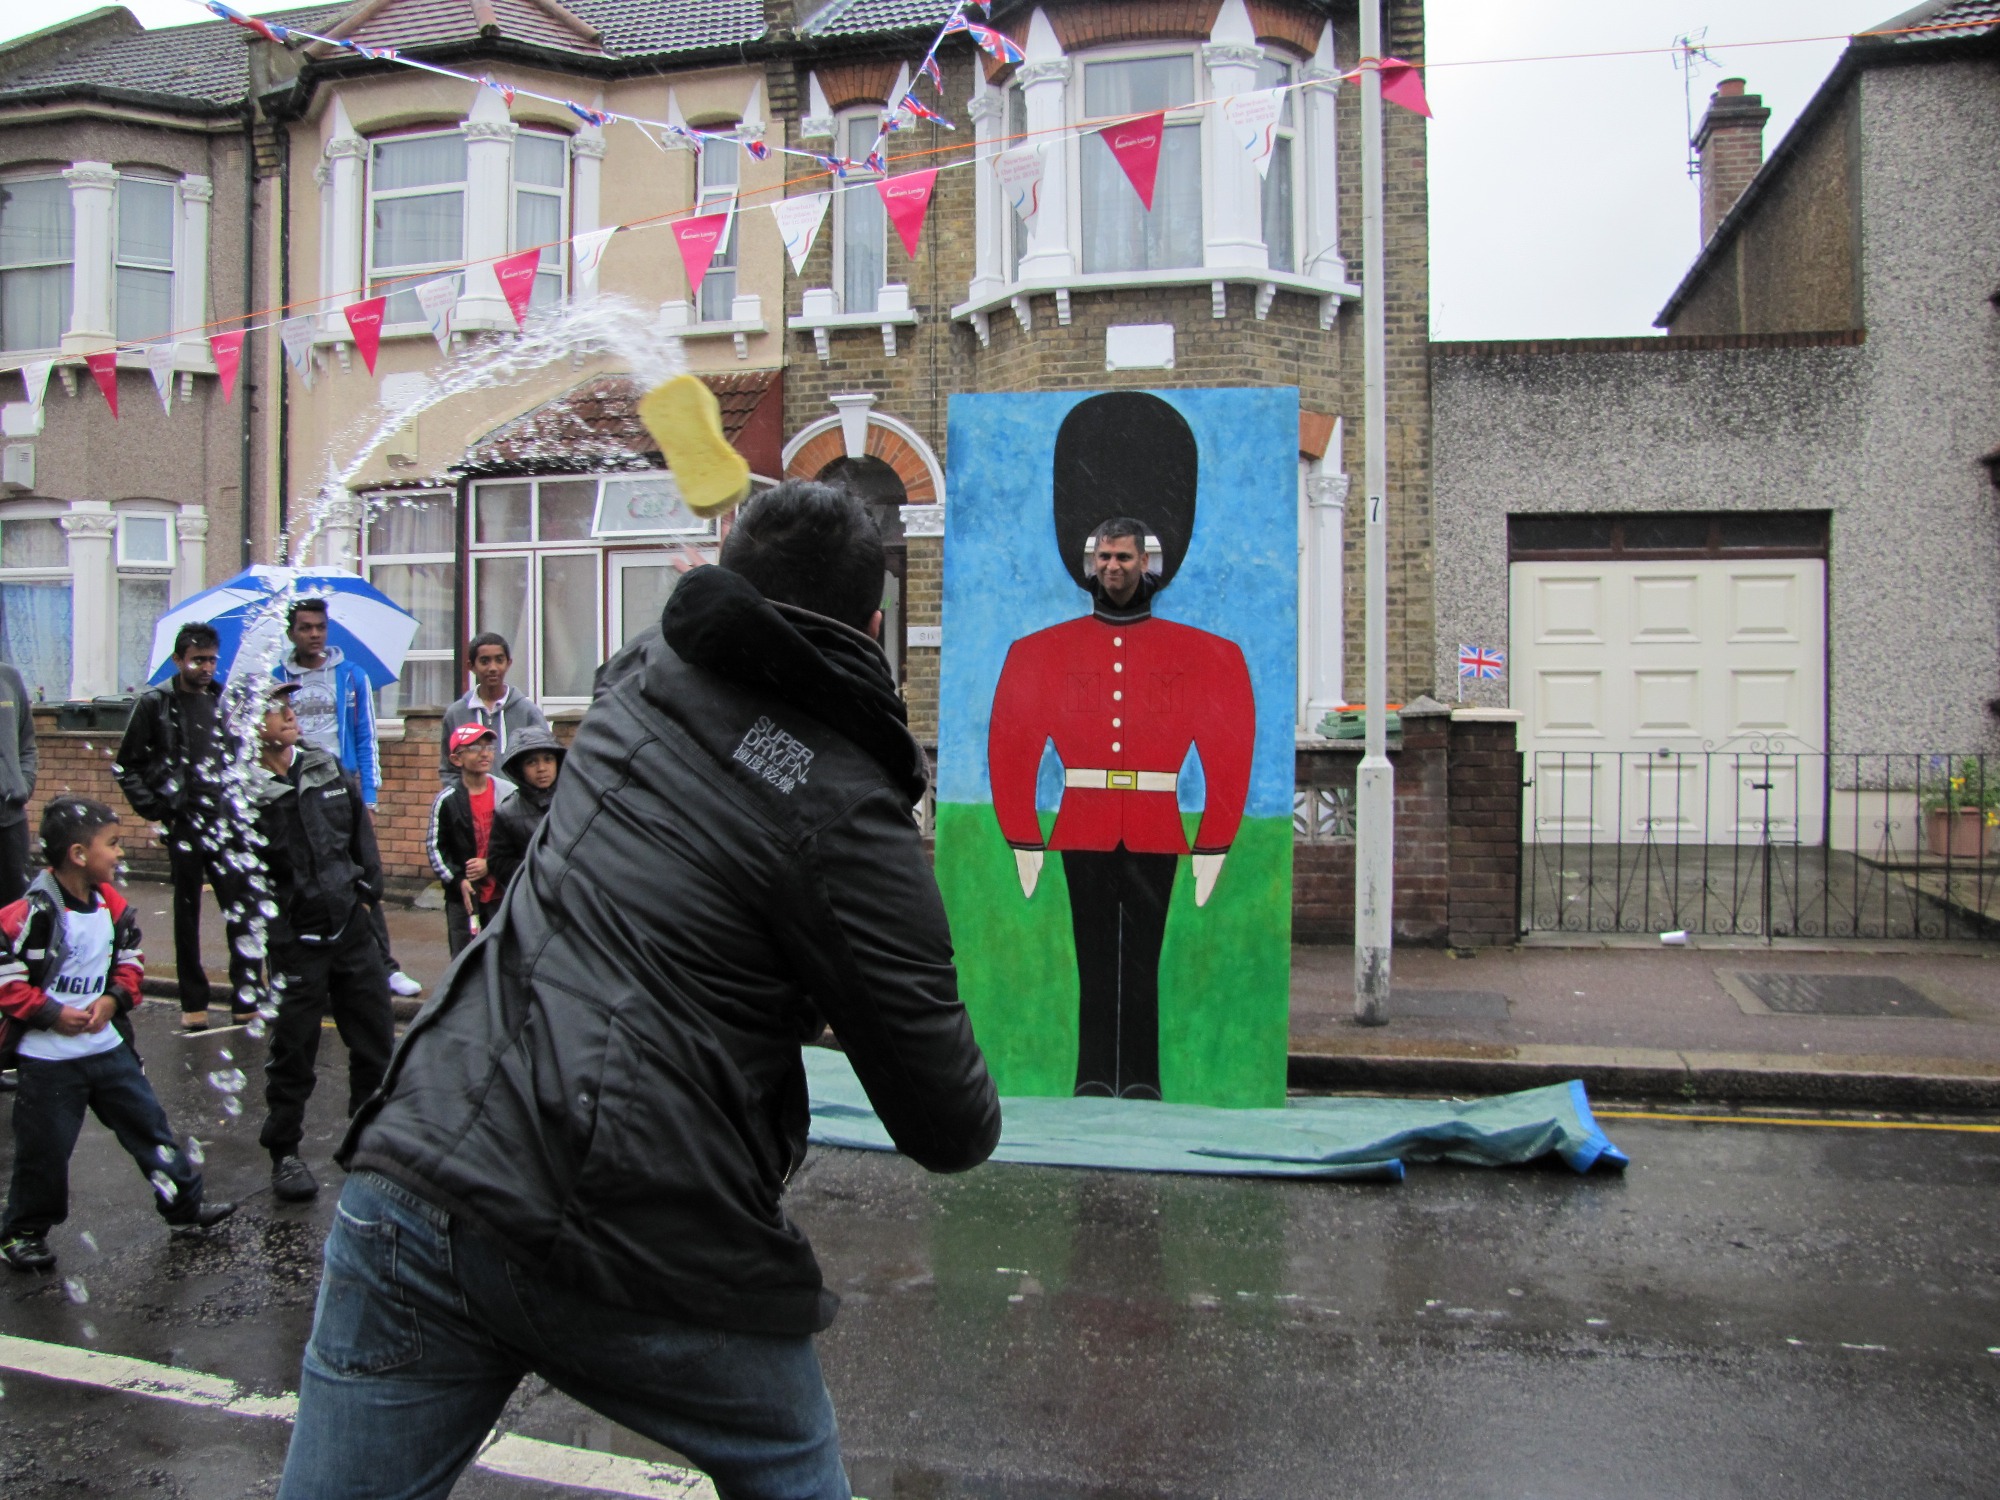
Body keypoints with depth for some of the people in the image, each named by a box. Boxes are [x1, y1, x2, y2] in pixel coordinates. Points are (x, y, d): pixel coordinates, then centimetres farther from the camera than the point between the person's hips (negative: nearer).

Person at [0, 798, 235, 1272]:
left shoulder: (112, 906, 2)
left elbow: (130, 959, 14)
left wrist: (113, 999, -3)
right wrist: (52, 1014, -19)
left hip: (106, 1044, 6)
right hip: (48, 1058, -6)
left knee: (148, 1121, 10)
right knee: (44, 1149, 5)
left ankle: (185, 1207, 22)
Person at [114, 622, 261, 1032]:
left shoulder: (227, 700, 8)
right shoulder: (156, 703, 0)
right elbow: (127, 766, 4)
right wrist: (155, 808, -5)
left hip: (228, 823, 2)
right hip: (184, 824, -2)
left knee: (241, 911, -2)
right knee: (187, 913, 8)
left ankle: (246, 999, 4)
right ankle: (194, 1003, 16)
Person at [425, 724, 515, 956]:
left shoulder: (509, 793, -1)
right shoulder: (447, 801, -4)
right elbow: (435, 847, 0)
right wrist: (458, 880, -9)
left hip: (501, 892, 1)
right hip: (461, 895, -1)